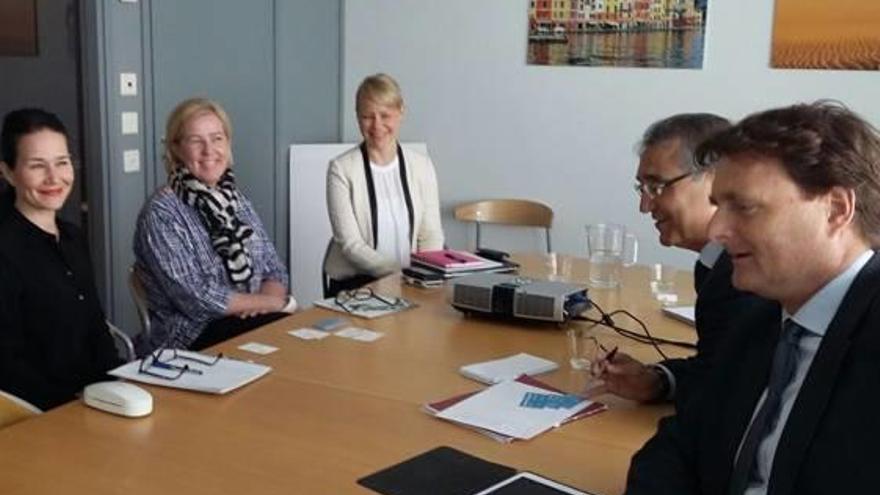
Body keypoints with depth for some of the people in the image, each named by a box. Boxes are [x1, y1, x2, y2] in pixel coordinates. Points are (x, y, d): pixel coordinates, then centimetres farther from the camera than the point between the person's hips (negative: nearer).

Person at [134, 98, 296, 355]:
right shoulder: (161, 214, -8)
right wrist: (274, 301, -10)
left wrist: (260, 304, -12)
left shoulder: (237, 201, 13)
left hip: (249, 321, 7)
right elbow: (196, 299, -16)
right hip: (191, 337, -6)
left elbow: (275, 270, 11)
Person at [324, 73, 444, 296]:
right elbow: (350, 244, -8)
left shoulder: (422, 166, 7)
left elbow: (431, 234, 6)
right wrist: (401, 271, -20)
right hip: (354, 284, -3)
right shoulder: (341, 169, -3)